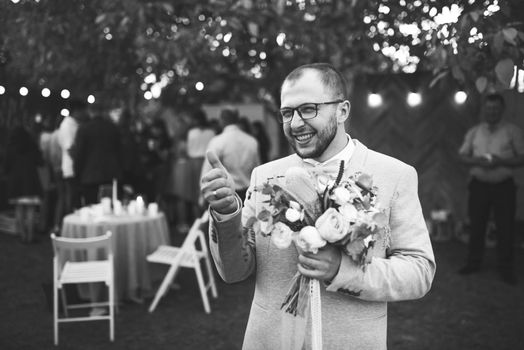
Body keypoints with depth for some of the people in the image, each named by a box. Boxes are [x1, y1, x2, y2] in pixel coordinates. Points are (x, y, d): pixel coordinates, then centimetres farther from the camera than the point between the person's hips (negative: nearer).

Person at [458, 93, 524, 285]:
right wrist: (477, 161, -12)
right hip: (479, 185, 2)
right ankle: (473, 262, 21)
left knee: (505, 228, 2)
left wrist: (501, 161, -19)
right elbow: (463, 156, 8)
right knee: (476, 225, 8)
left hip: (504, 186, -2)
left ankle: (506, 268, 13)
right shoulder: (474, 132, 8)